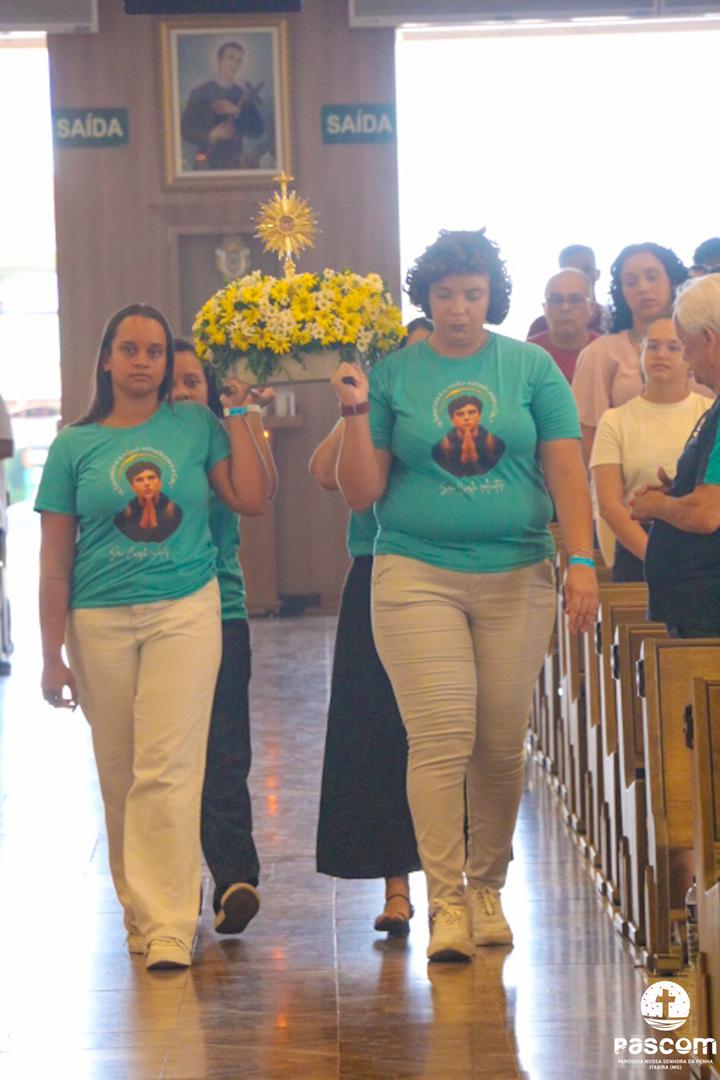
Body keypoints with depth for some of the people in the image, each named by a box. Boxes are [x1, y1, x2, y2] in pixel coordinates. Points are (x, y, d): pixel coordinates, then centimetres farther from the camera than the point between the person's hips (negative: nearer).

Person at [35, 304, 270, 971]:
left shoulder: (195, 427, 6)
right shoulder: (75, 446, 6)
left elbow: (251, 500, -2)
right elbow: (54, 560, 6)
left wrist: (237, 415, 0)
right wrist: (52, 655, 3)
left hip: (185, 610, -1)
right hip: (100, 620, 2)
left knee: (167, 768, -10)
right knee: (119, 776, 6)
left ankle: (169, 927, -10)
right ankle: (138, 912, 20)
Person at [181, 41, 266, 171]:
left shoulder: (244, 96, 7)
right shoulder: (199, 93, 1)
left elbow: (257, 132, 0)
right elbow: (186, 130, -3)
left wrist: (238, 112, -15)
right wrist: (211, 135, -20)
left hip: (235, 165, 2)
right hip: (207, 163, -2)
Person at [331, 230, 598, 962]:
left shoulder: (531, 368, 7)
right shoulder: (393, 374, 5)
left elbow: (565, 469, 5)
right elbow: (359, 493, 5)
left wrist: (582, 559, -5)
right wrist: (356, 414, -8)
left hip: (517, 578, 1)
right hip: (417, 574, -1)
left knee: (502, 744, 5)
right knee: (441, 738, -10)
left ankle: (488, 887, 22)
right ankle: (446, 901, -4)